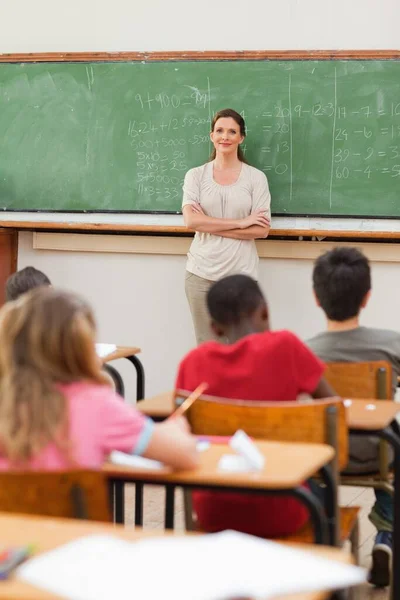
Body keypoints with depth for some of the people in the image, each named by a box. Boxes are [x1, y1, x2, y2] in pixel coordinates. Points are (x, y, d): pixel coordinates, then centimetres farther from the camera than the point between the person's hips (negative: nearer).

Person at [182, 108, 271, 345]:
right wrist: (240, 222, -10)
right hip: (201, 272, 1)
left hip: (241, 273, -1)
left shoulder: (256, 177, 3)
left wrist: (210, 226, -8)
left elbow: (262, 230, -4)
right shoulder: (195, 175, 6)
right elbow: (191, 220, -7)